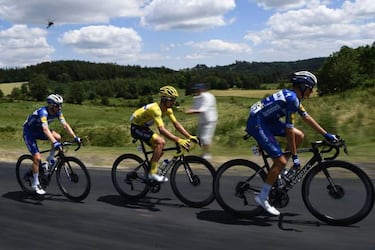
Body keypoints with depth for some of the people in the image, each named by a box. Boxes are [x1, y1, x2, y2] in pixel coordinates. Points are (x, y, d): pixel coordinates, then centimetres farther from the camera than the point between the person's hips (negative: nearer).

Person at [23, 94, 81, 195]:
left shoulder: (57, 112, -12)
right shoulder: (43, 112, -34)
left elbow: (65, 125, -13)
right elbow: (46, 129, -47)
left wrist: (75, 137, -23)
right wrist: (54, 143, -58)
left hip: (39, 130, 7)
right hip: (29, 132, -7)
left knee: (58, 137, -19)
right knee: (37, 158, -15)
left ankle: (50, 159, 3)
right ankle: (35, 184, 0)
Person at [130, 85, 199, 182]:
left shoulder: (167, 109, -4)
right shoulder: (156, 109, -31)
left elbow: (176, 124, -4)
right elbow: (162, 129, -40)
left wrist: (189, 137, -13)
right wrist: (178, 140, -46)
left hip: (144, 127, 9)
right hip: (136, 128, -9)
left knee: (159, 150, 3)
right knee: (160, 142, -26)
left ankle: (148, 172, 19)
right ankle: (153, 173, -20)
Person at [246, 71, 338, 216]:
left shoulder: (293, 97, 12)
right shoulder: (291, 99, -18)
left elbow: (307, 118, 20)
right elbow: (289, 130, -19)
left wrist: (326, 135, 21)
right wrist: (295, 156, -13)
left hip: (267, 121, 10)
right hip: (257, 123, -10)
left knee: (299, 136, 8)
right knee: (281, 161, -10)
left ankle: (277, 171, 15)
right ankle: (262, 197, -1)